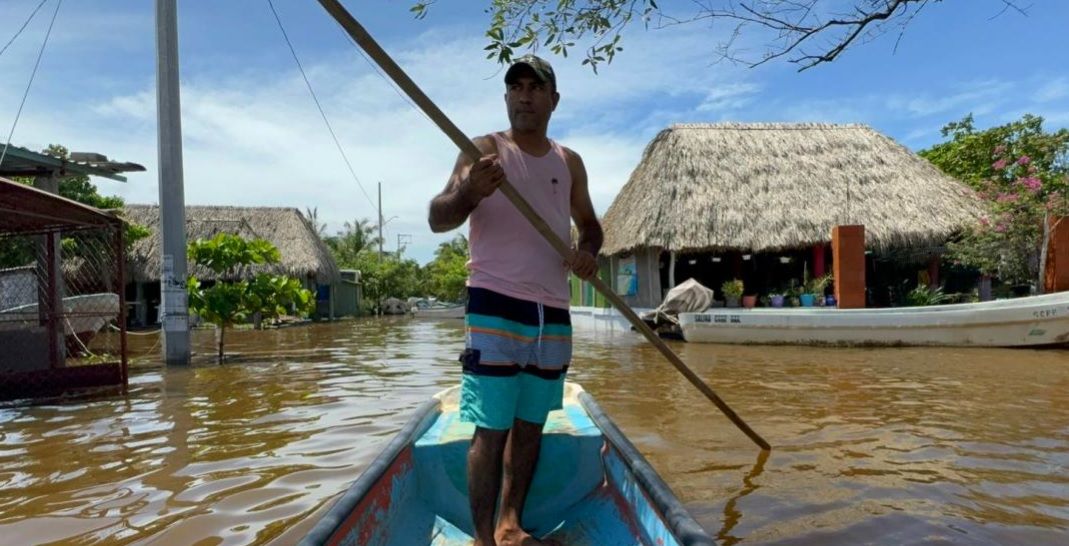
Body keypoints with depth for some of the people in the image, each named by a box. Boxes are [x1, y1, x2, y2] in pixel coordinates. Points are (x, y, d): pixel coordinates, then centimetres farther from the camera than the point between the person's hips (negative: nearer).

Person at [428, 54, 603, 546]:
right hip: (496, 307, -5)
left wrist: (589, 252, 0)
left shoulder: (569, 162, 13)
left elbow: (589, 224, 24)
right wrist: (469, 192, -33)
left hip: (554, 311, 6)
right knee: (491, 429, -7)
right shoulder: (485, 149, -1)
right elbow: (437, 220, -11)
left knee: (530, 425, 11)